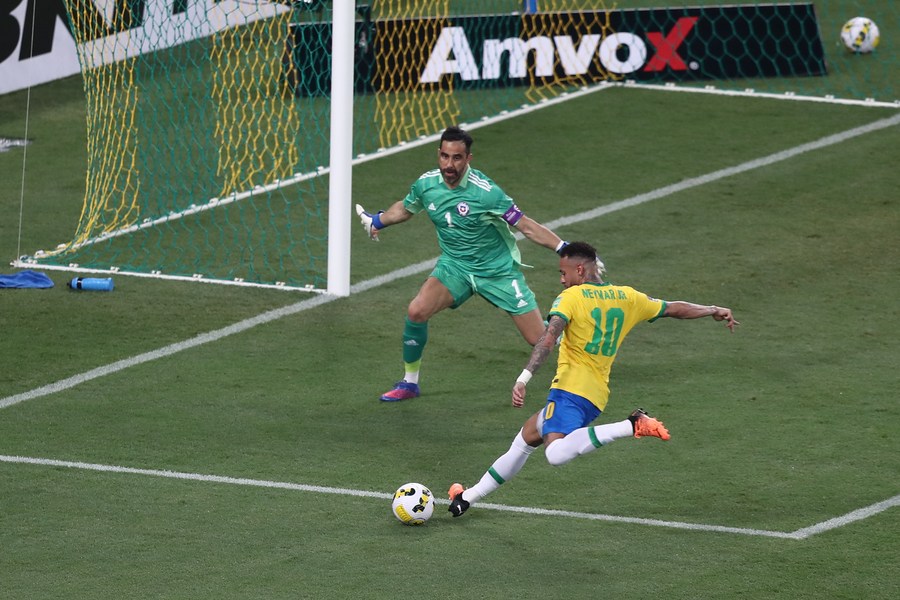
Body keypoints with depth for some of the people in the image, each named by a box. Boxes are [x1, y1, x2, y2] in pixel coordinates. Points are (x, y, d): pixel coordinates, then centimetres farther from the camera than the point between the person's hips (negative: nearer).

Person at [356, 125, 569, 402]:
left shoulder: (485, 192, -24)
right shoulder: (426, 184, -9)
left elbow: (527, 226, -19)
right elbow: (404, 208, 16)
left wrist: (566, 249, -26)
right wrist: (376, 221, 30)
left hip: (498, 270, -3)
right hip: (454, 266, 3)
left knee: (539, 338, -8)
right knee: (416, 312, -20)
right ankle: (409, 382, 0)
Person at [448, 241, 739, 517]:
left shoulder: (571, 297, -2)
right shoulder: (627, 298, 15)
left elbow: (549, 338, -17)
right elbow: (674, 309, 25)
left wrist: (524, 378, -23)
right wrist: (715, 311, 41)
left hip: (571, 388, -9)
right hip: (597, 395, 9)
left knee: (556, 453, -32)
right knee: (526, 436, 22)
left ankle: (632, 427, -31)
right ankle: (470, 496, 26)